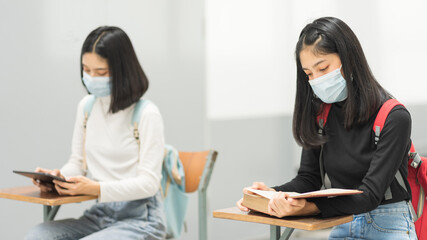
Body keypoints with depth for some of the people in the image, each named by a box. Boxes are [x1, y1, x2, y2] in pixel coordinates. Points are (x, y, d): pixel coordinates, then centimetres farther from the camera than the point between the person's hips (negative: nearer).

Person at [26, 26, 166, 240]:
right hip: (99, 214, 6)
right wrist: (57, 176, -9)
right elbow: (77, 162, 15)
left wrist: (96, 188, -27)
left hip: (140, 220, -6)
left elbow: (149, 182, -14)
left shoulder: (146, 114, -12)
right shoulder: (86, 106, 8)